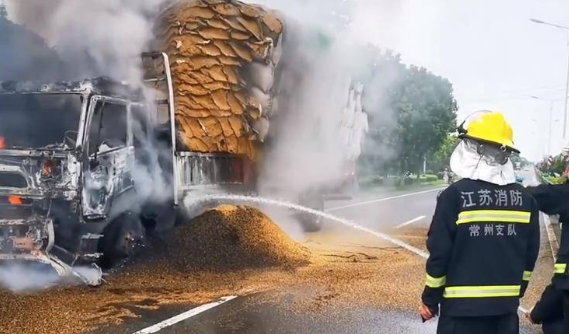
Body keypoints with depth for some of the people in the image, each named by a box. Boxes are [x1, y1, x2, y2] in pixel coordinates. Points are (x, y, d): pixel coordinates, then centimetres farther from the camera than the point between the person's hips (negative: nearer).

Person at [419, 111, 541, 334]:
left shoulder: (456, 195, -13)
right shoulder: (525, 199, 2)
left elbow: (440, 253, -10)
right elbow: (530, 254, 9)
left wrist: (430, 299, 1)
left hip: (463, 306, -5)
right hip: (506, 306, 5)